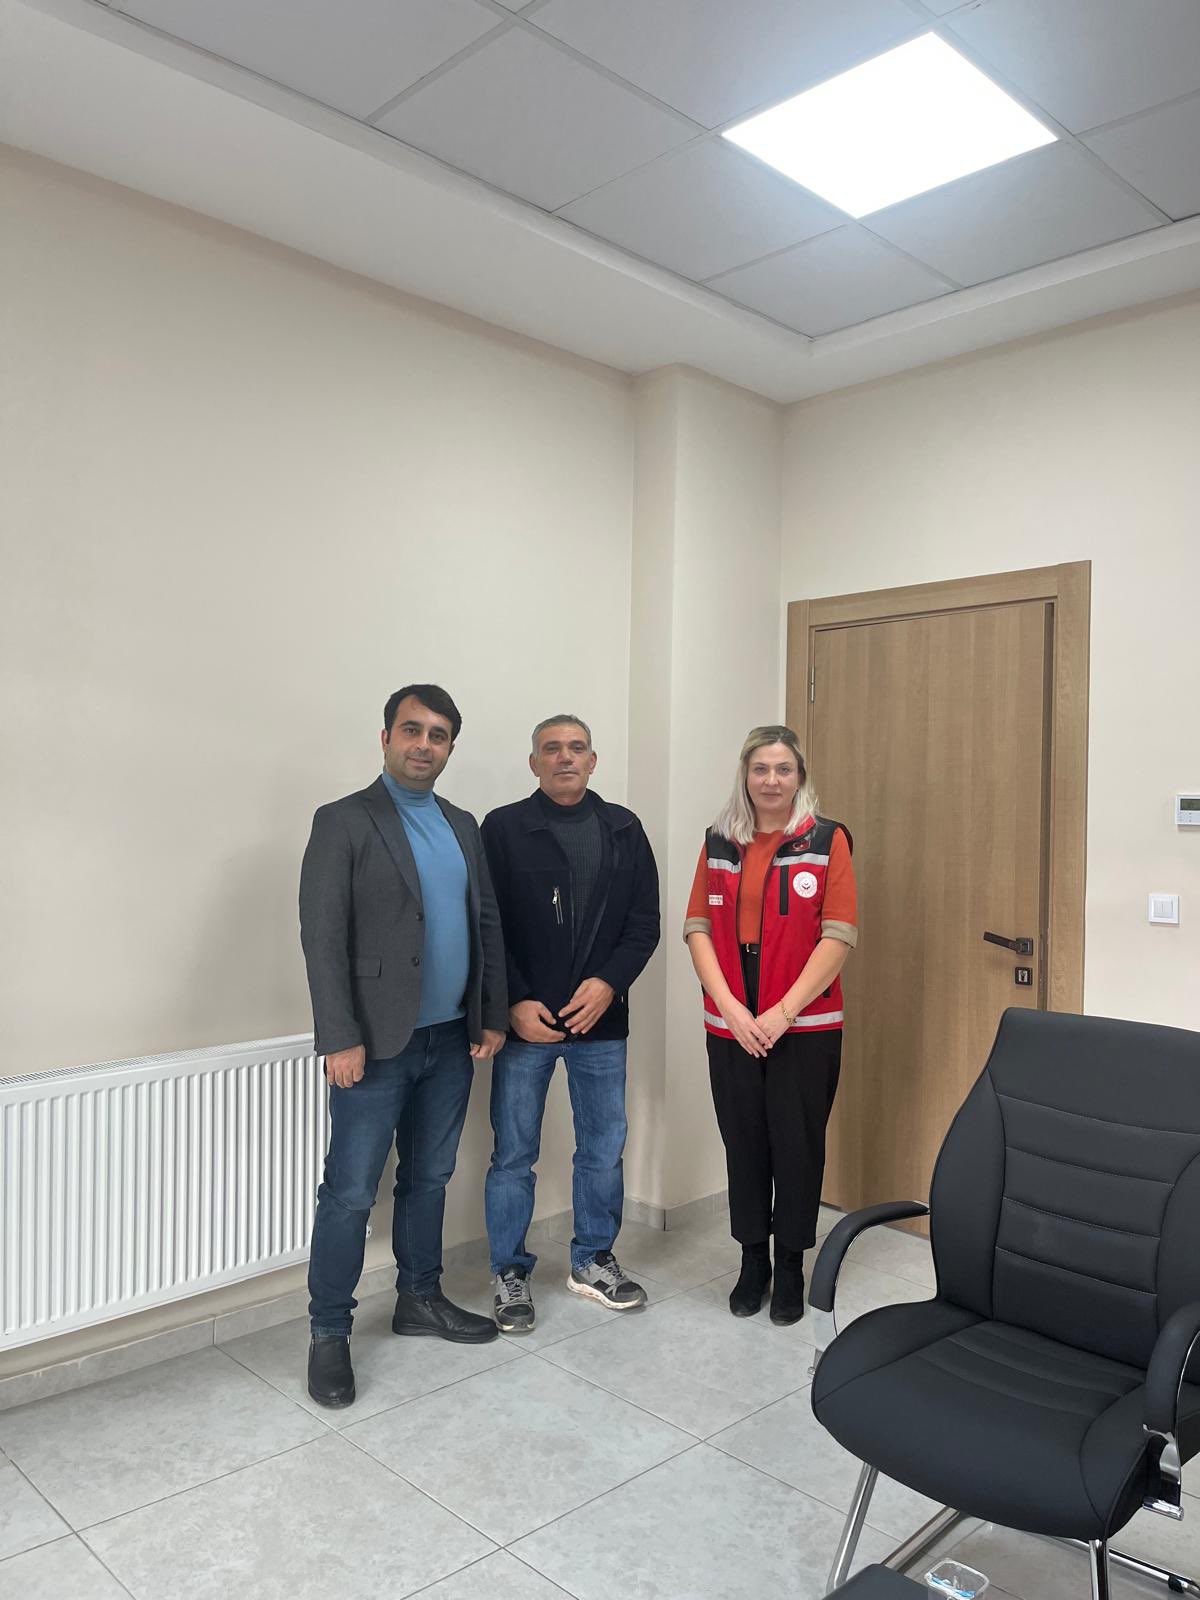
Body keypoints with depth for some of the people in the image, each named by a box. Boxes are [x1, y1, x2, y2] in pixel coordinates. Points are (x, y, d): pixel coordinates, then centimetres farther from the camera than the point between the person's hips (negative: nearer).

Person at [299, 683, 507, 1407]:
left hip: (451, 1042, 6)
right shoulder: (345, 822, -8)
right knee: (351, 1193, 3)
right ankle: (330, 1333, 19)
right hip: (378, 1045, -6)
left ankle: (421, 1298, 35)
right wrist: (341, 1040, -17)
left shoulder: (463, 826, 11)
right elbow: (322, 936, -13)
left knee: (429, 1179, 18)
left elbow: (487, 925, 13)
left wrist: (493, 1016, 8)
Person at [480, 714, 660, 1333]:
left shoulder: (623, 830, 6)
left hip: (601, 1020, 3)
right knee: (514, 1154, 7)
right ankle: (510, 1273, 25)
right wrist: (515, 1003, -14)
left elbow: (644, 922, 4)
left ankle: (593, 1261, 32)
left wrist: (609, 983, -10)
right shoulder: (503, 828, -3)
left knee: (604, 1149, 13)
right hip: (524, 1021, -3)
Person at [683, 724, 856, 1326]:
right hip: (731, 1027, 3)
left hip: (806, 1027, -2)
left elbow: (839, 936, -8)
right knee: (743, 1143, 11)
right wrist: (730, 1007, -9)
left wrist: (784, 1012, -13)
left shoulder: (828, 841, -3)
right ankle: (752, 1260, 29)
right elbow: (698, 927, 3)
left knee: (797, 1145, 6)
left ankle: (791, 1269, 24)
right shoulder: (719, 842, 6)